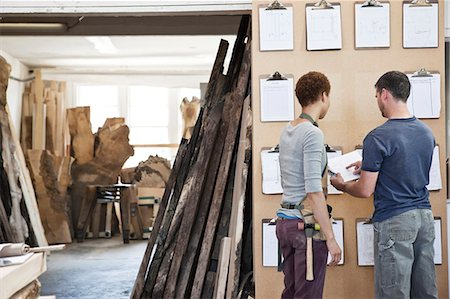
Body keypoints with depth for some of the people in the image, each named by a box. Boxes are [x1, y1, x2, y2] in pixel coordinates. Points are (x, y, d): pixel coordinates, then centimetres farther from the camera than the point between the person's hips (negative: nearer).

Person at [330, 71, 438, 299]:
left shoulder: (377, 138, -15)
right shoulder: (426, 132, 7)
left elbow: (365, 191, -12)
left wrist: (342, 185, 8)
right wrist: (369, 166, 26)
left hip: (394, 222, -7)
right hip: (425, 216, 7)